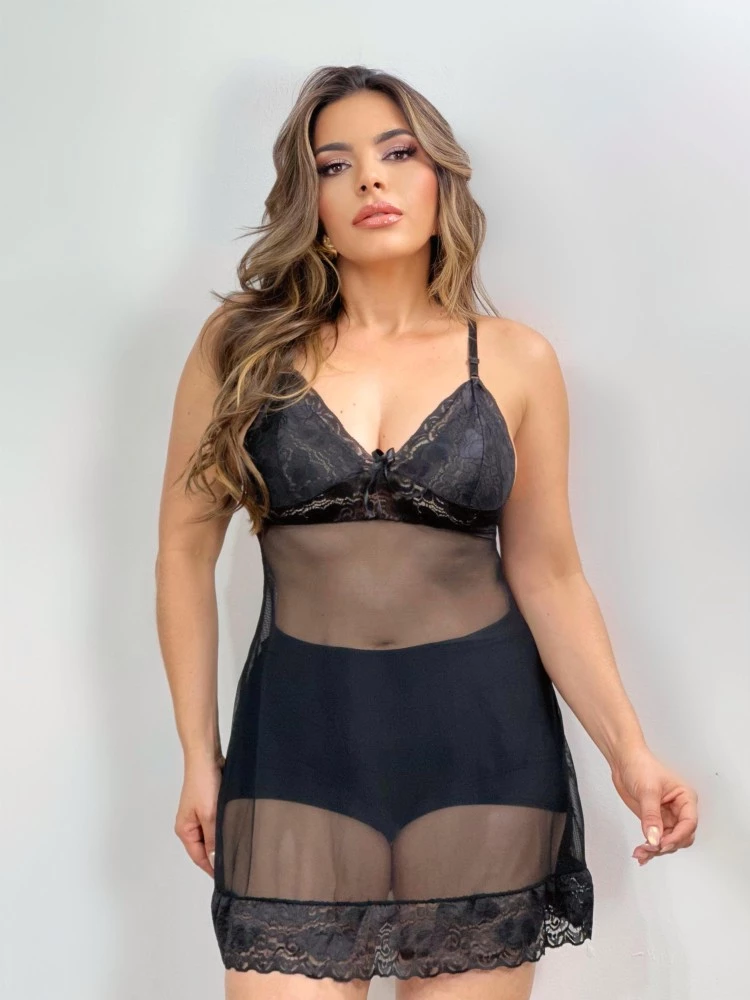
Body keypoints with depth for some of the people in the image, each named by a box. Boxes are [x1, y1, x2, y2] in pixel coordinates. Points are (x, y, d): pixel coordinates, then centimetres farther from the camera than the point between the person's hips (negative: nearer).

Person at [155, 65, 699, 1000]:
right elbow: (186, 550, 5)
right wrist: (198, 756, 3)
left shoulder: (516, 359, 3)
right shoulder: (242, 343, 1)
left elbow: (547, 575, 5)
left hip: (483, 733, 1)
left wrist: (627, 748, -6)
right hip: (300, 735, 0)